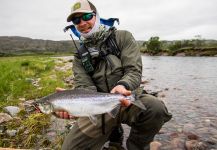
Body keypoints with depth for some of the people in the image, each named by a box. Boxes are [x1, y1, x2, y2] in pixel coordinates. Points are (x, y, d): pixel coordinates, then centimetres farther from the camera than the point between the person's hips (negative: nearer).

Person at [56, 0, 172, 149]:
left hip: (129, 99, -2)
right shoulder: (80, 56, 7)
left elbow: (134, 71, -10)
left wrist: (123, 85, -33)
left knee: (155, 107, -34)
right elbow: (84, 87, -5)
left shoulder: (123, 37, 0)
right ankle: (114, 133, 17)